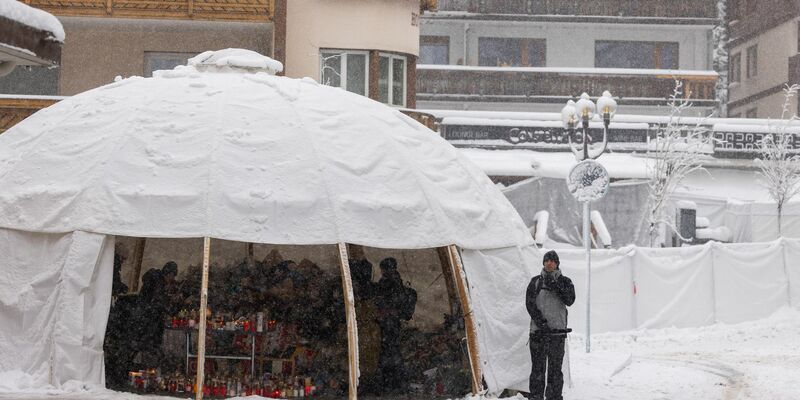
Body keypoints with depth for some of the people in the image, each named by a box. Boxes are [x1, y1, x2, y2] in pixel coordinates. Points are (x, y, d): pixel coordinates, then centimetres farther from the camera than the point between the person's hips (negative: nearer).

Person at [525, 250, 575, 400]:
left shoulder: (564, 282, 9)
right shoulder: (536, 281, 8)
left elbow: (570, 300, -6)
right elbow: (530, 303, 0)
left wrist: (556, 287, -16)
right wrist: (540, 321, -12)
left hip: (558, 330, 0)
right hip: (538, 331, 0)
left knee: (555, 368, 2)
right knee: (538, 367, -2)